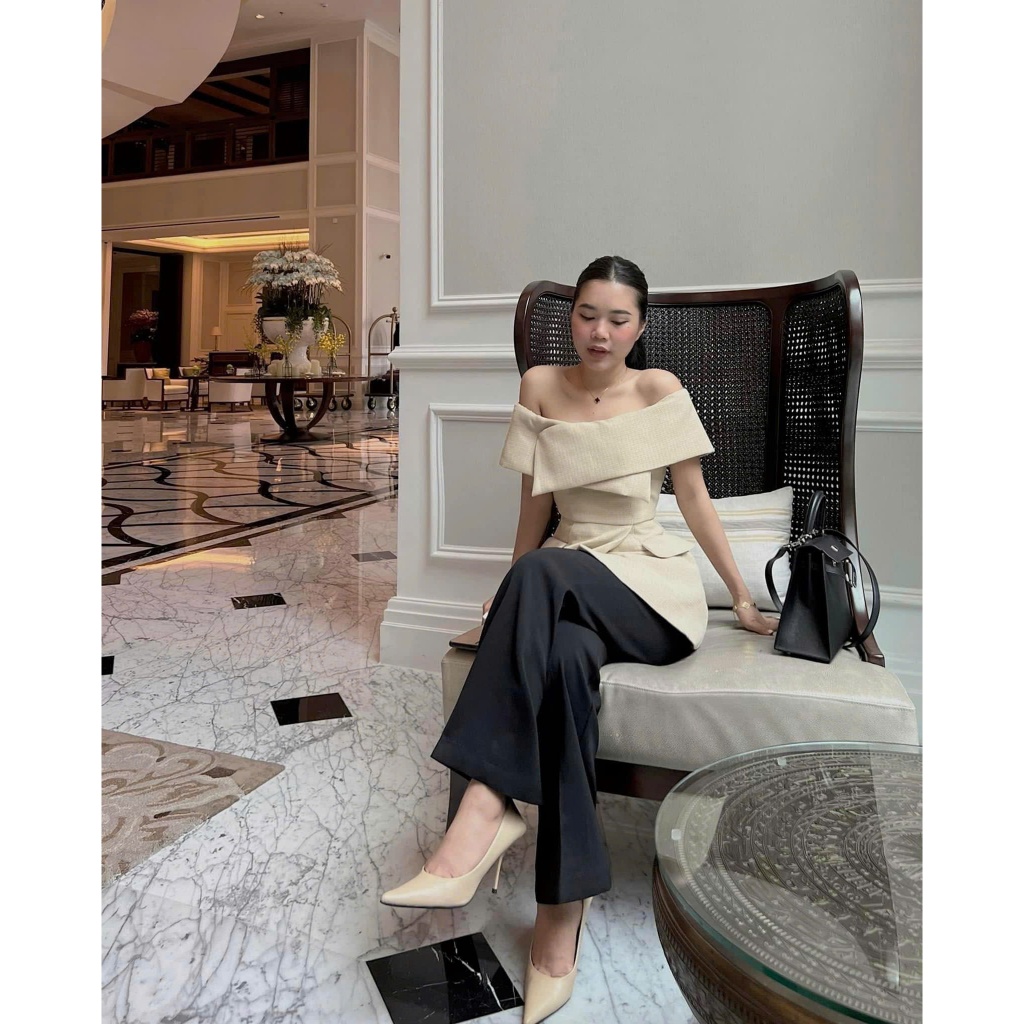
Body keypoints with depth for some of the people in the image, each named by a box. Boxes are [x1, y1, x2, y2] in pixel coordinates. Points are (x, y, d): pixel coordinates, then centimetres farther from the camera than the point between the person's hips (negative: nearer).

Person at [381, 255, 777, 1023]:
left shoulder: (660, 390, -2)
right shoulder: (541, 385, 5)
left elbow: (695, 500, 2)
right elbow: (535, 500, 9)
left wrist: (743, 598, 5)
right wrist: (511, 600, 9)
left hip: (654, 588, -2)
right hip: (568, 589, 3)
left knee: (544, 573, -35)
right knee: (563, 660, -35)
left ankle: (487, 806, -38)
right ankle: (566, 910, -29)